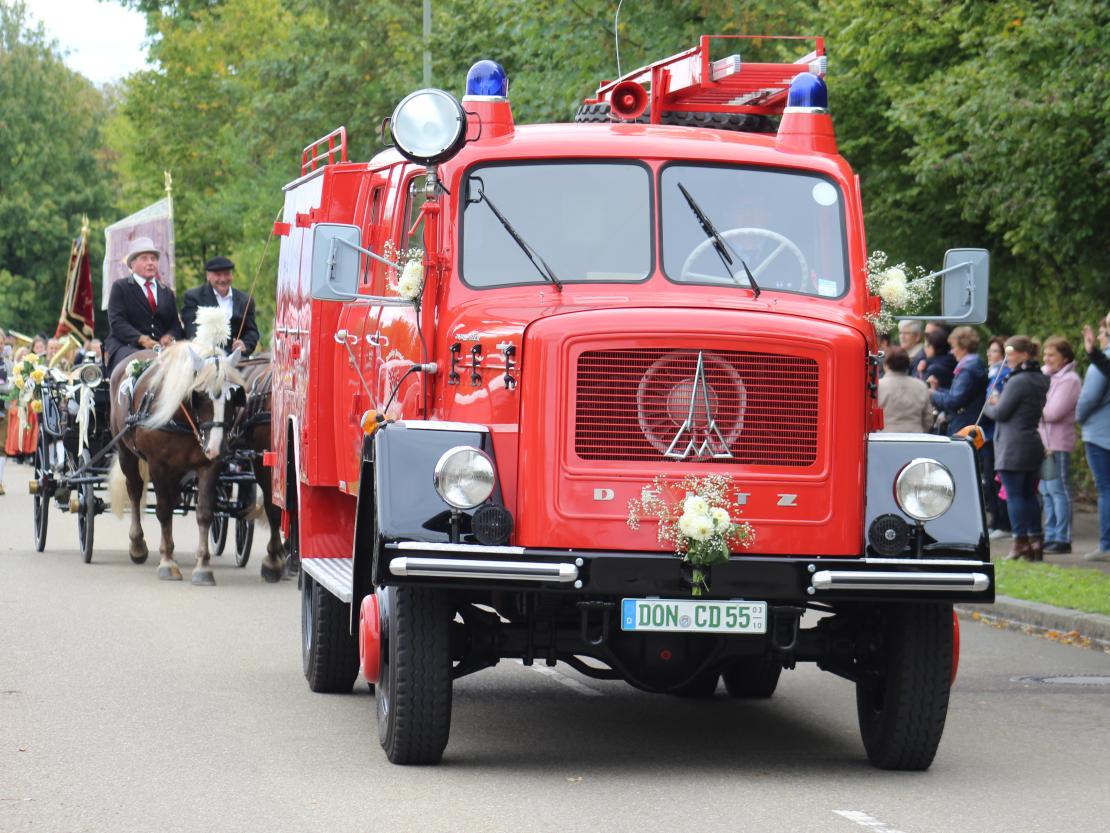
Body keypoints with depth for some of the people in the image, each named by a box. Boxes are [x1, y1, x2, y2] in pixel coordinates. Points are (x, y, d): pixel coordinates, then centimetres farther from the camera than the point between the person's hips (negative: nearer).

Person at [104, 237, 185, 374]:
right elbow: (117, 322, -4)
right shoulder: (120, 287, 9)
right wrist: (143, 340, -19)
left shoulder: (166, 292, 24)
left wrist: (169, 337, -8)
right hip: (127, 346, -4)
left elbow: (175, 325, 17)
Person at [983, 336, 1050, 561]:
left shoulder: (1018, 381, -16)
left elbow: (1001, 413, -15)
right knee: (1029, 494, 13)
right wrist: (997, 403, 16)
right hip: (1034, 445, 9)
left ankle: (1020, 540, -6)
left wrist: (988, 406, 8)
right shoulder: (1042, 380, 11)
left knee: (1014, 494, -4)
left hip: (1013, 446, -9)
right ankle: (1036, 540, 12)